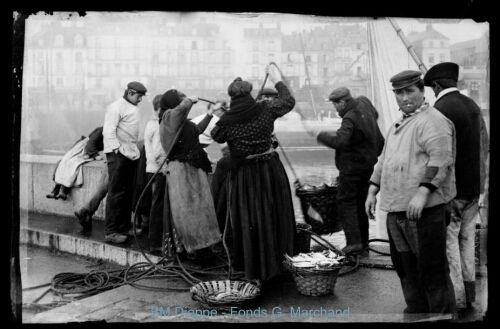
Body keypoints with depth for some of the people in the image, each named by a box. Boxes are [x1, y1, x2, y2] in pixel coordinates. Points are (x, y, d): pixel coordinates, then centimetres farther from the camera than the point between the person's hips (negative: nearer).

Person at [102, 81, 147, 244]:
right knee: (116, 193, -7)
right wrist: (117, 149, -22)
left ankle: (124, 227, 22)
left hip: (131, 155, 9)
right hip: (118, 155, -9)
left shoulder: (133, 108, 19)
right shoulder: (116, 107, -9)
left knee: (127, 193, 12)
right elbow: (109, 131, -16)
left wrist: (135, 150, 12)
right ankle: (111, 232, -2)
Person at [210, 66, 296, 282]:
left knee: (248, 222, 10)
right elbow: (289, 101, 10)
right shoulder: (265, 110, -6)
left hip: (244, 174, -1)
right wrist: (276, 80, 22)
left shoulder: (226, 121, -8)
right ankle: (275, 263, 25)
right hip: (270, 169, 1)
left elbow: (216, 137, 11)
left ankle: (253, 270, 19)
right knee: (273, 218, 14)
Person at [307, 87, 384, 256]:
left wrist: (320, 135, -23)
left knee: (345, 203, -5)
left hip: (352, 167, -9)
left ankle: (353, 241, -11)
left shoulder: (350, 119, -22)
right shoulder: (364, 103, 5)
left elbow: (339, 141, -35)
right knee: (360, 203, 14)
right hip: (368, 165, 9)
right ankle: (363, 243, 21)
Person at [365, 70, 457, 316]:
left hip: (424, 210, -9)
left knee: (432, 271, -1)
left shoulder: (433, 121, -10)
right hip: (396, 210, 9)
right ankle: (416, 311, 32)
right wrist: (372, 191, 15)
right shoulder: (397, 125, 19)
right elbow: (383, 160, 23)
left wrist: (422, 192, -28)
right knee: (405, 268, 18)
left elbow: (441, 159, -20)